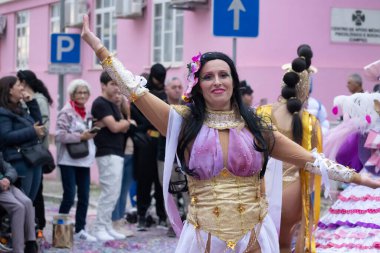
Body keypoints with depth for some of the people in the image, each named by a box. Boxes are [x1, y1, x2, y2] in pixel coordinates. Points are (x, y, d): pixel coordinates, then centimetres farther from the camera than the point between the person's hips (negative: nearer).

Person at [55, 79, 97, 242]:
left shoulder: (87, 113, 14)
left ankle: (80, 229, 16)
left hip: (84, 160, 7)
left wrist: (91, 134, 6)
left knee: (84, 196, 7)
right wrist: (80, 137, -19)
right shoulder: (66, 112, -9)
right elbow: (59, 135, -17)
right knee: (69, 195, -7)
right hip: (69, 160, -7)